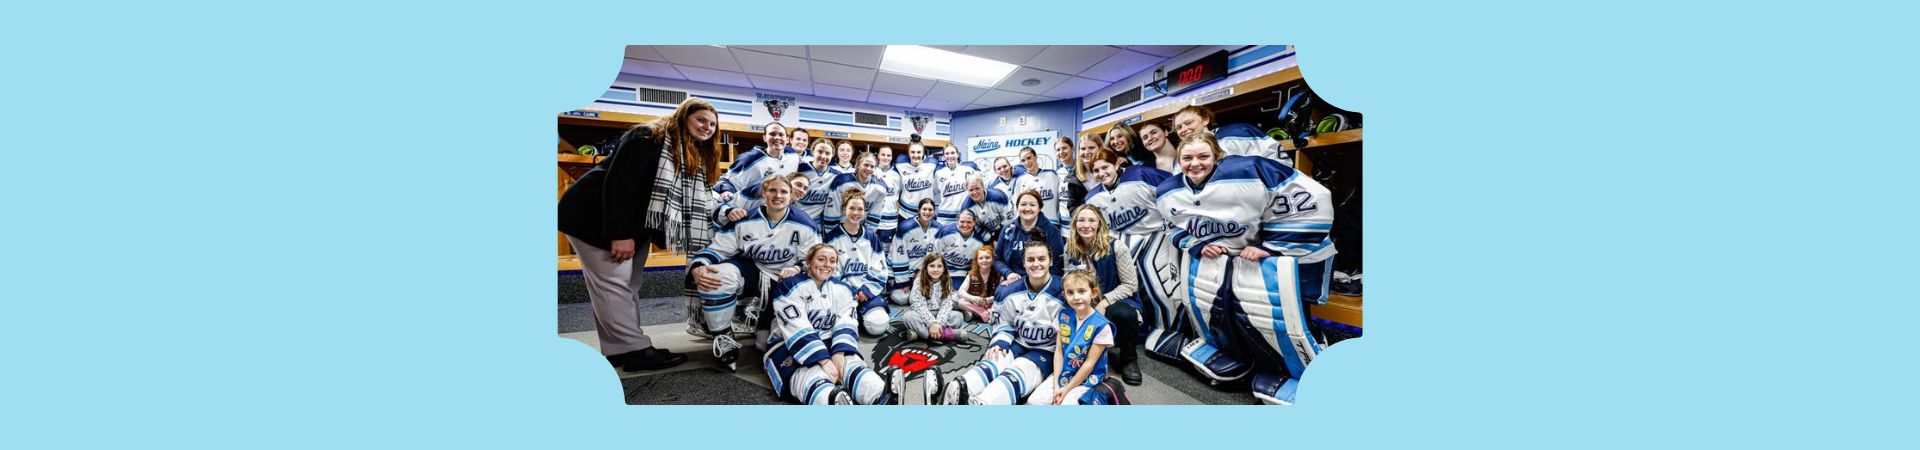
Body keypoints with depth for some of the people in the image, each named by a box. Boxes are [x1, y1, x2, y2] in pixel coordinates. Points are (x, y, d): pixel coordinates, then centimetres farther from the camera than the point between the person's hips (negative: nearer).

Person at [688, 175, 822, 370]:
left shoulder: (804, 225, -8)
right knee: (717, 276, -34)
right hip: (748, 269, -1)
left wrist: (797, 270, -24)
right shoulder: (744, 220, -11)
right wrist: (698, 268, -32)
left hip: (783, 278, 1)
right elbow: (716, 249, -10)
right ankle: (723, 337, -15)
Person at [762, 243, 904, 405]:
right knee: (812, 376, -36)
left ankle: (884, 393, -60)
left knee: (850, 363, -29)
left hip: (828, 343, 5)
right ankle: (835, 402, -71)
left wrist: (839, 353, -24)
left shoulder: (842, 289, 9)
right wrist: (824, 361, -29)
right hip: (789, 347, -4)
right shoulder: (790, 287, -9)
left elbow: (845, 324, -4)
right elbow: (798, 330, -20)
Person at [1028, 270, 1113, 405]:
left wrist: (1067, 389, -12)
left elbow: (1089, 363, -14)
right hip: (1062, 375, 5)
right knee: (1034, 401, -12)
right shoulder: (1064, 316, -1)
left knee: (1066, 403, -28)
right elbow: (1058, 351, 0)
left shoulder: (1101, 326, -16)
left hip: (1087, 380, -5)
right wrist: (1056, 384, -7)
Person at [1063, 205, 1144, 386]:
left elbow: (1130, 285, -13)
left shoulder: (1116, 247, -15)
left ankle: (1129, 359, -8)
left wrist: (1104, 302, -24)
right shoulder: (1071, 249, -1)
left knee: (1123, 315, -38)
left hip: (1117, 301, -3)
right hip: (1087, 305, 3)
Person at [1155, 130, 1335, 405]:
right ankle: (1230, 351, 24)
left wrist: (1269, 247, -18)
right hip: (1212, 256, 6)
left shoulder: (1247, 171, -23)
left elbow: (1310, 202, -21)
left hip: (1271, 250, -6)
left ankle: (1304, 373, 1)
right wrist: (1197, 246, -4)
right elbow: (1176, 229, 18)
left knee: (1270, 306, -21)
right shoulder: (1169, 193, -2)